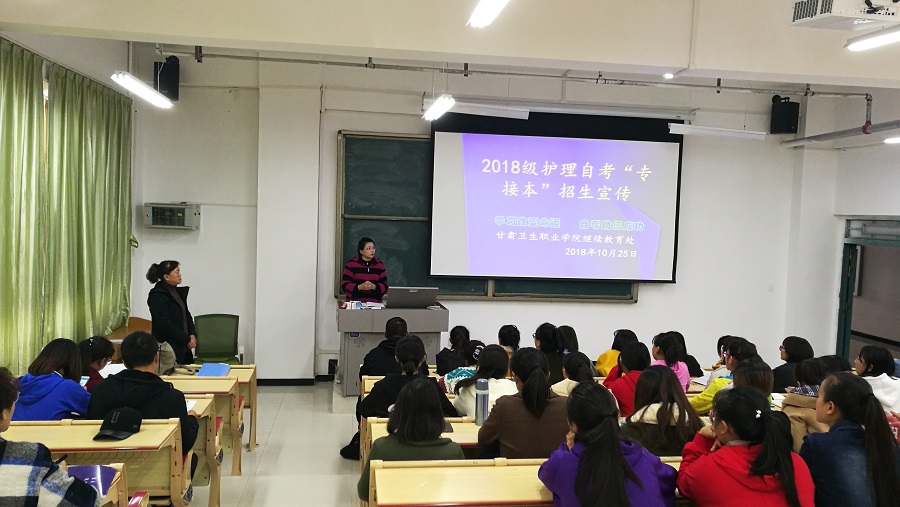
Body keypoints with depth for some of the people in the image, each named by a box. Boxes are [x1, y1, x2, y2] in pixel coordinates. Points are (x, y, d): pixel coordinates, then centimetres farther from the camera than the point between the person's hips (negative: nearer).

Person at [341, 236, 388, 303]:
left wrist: (374, 287, -12)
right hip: (355, 302, -2)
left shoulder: (379, 264, 12)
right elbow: (345, 285, 0)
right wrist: (360, 287, -14)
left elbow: (385, 286, 8)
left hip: (375, 302, 2)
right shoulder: (351, 264, 4)